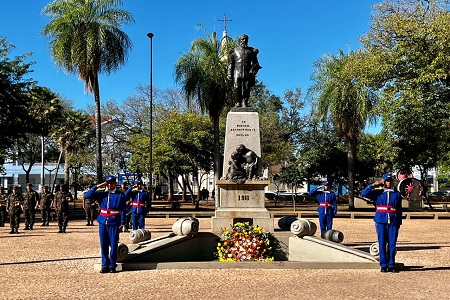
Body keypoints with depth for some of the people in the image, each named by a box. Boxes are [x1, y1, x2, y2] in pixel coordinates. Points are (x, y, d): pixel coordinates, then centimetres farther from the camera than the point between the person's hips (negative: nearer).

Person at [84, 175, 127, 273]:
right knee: (103, 245, 7)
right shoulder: (101, 193, 6)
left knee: (113, 245, 1)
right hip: (103, 222, 3)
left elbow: (123, 210, 0)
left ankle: (112, 266, 13)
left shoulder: (120, 195, -1)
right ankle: (105, 265, 18)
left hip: (114, 223, -3)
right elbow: (87, 195, -2)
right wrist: (97, 186, -9)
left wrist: (122, 223, -6)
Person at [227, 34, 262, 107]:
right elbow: (230, 63, 11)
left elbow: (255, 63, 15)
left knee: (246, 89, -6)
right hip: (237, 72, 0)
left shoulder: (251, 51, 14)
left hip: (247, 73, 1)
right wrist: (230, 73, 2)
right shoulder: (234, 51, 14)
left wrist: (254, 70, -2)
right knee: (237, 88, -8)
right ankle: (238, 103, -3)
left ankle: (245, 103, -2)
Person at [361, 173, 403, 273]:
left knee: (392, 244, 2)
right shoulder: (378, 192, 6)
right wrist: (373, 185, -7)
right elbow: (364, 193, -4)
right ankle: (384, 265, 8)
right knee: (382, 243, 1)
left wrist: (399, 223, 7)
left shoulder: (397, 194, 10)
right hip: (381, 221, -1)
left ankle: (391, 265, 11)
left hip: (393, 222, 1)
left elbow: (399, 210, 12)